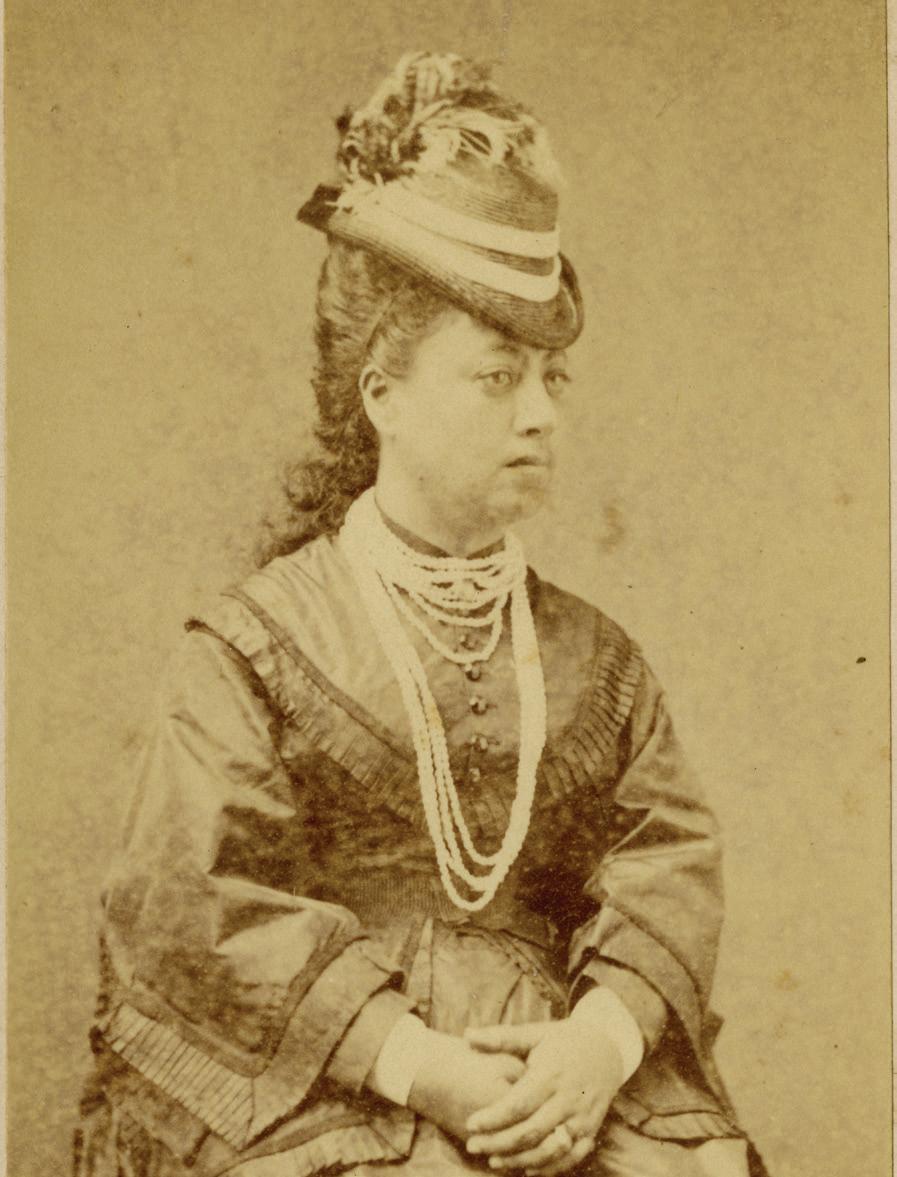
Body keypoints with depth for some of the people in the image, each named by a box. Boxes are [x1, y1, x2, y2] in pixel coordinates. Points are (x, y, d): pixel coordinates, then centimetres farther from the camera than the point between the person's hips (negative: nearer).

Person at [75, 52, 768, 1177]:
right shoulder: (247, 650, 1)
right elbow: (197, 897, -8)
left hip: (558, 1072, 4)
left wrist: (604, 1035, -13)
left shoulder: (592, 656, 13)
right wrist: (413, 1060, -17)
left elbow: (671, 849, 6)